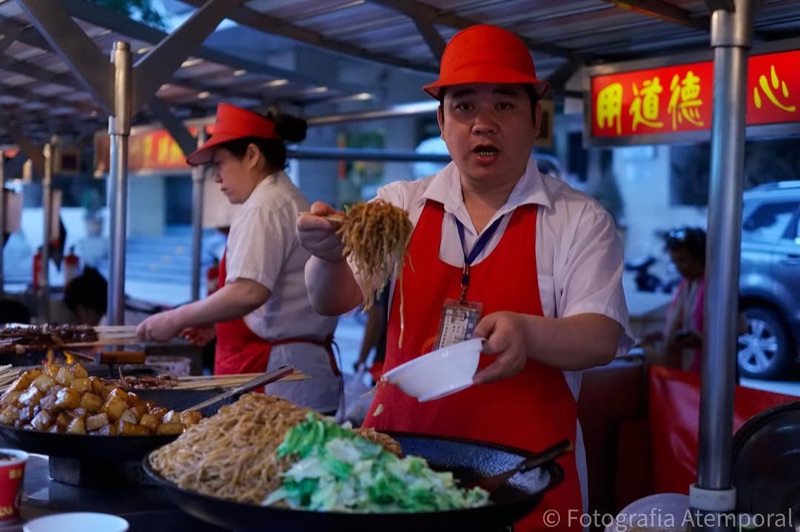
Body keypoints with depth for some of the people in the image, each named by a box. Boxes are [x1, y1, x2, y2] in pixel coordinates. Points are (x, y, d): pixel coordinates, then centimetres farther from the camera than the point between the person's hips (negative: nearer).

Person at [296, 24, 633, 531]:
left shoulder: (581, 220, -2)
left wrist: (528, 333, -31)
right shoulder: (400, 204, 5)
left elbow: (602, 338, -10)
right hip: (399, 452, 2)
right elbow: (333, 301, -2)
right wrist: (329, 256, -24)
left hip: (522, 467, -2)